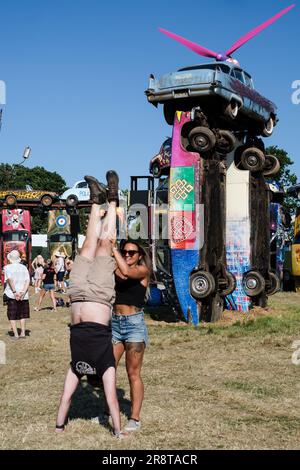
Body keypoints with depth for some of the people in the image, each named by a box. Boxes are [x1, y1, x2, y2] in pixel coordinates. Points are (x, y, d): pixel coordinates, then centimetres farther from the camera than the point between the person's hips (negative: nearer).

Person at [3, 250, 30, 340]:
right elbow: (28, 281, -4)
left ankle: (15, 334, 0)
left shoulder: (7, 267, -4)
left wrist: (15, 292, -20)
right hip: (23, 295, 3)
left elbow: (10, 279, -19)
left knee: (12, 315, 5)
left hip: (12, 295, -3)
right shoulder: (24, 267, 6)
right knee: (23, 314, 17)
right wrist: (23, 292, -11)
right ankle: (23, 332, 14)